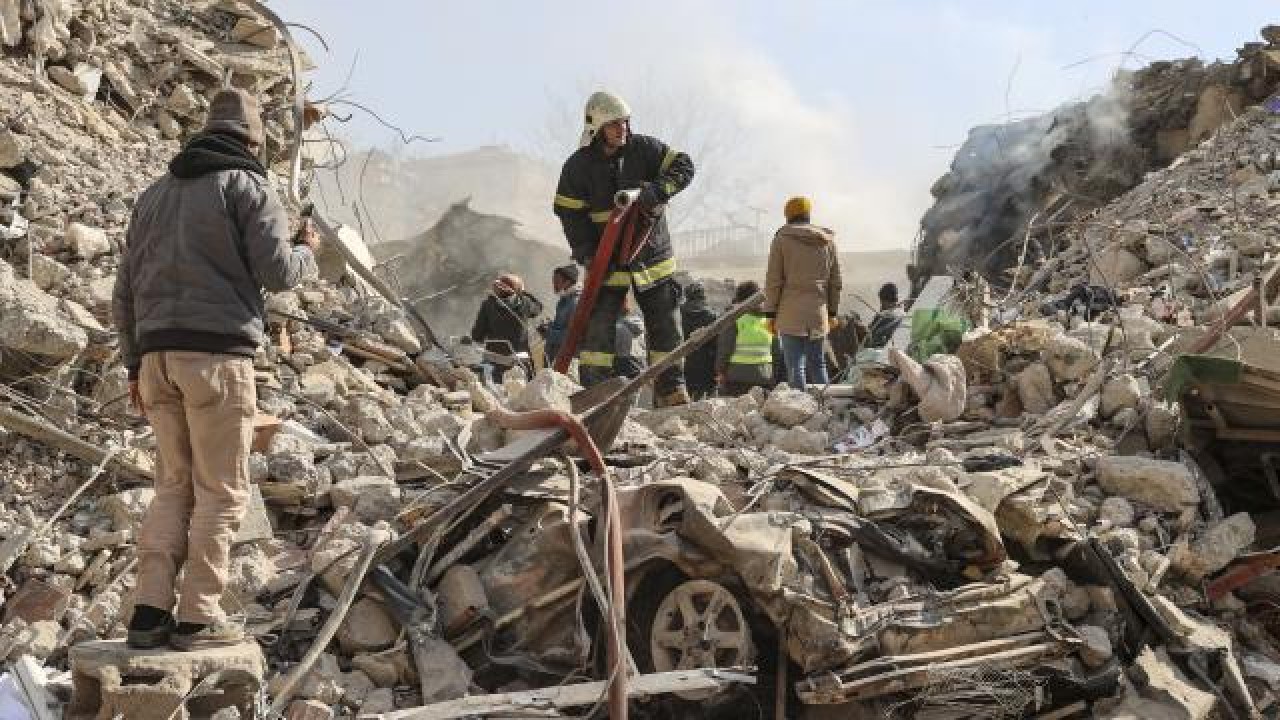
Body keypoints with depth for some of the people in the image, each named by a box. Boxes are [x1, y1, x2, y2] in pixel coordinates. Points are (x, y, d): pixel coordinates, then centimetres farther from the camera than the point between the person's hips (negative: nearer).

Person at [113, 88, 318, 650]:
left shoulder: (155, 193, 20)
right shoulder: (247, 186, 0)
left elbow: (124, 291, 19)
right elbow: (276, 271, -8)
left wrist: (135, 362, 23)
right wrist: (307, 250, 13)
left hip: (157, 356, 6)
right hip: (218, 354, -6)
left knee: (173, 486, 13)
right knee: (221, 492, 0)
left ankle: (150, 610, 7)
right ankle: (198, 616, -1)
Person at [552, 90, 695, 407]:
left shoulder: (644, 148, -3)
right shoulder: (578, 166, -8)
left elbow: (684, 167, -6)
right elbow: (569, 215, -8)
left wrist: (654, 192, -24)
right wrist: (590, 256, -19)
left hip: (654, 255, 2)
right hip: (607, 261, -2)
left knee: (666, 328, 8)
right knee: (597, 329, -8)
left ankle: (671, 392, 20)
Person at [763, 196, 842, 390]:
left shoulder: (782, 238, -3)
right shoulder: (827, 240, 8)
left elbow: (773, 280, -4)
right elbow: (835, 281, 12)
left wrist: (770, 313, 0)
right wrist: (832, 312, 19)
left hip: (790, 313, -4)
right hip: (818, 313, 4)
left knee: (795, 365, -3)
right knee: (818, 363, 14)